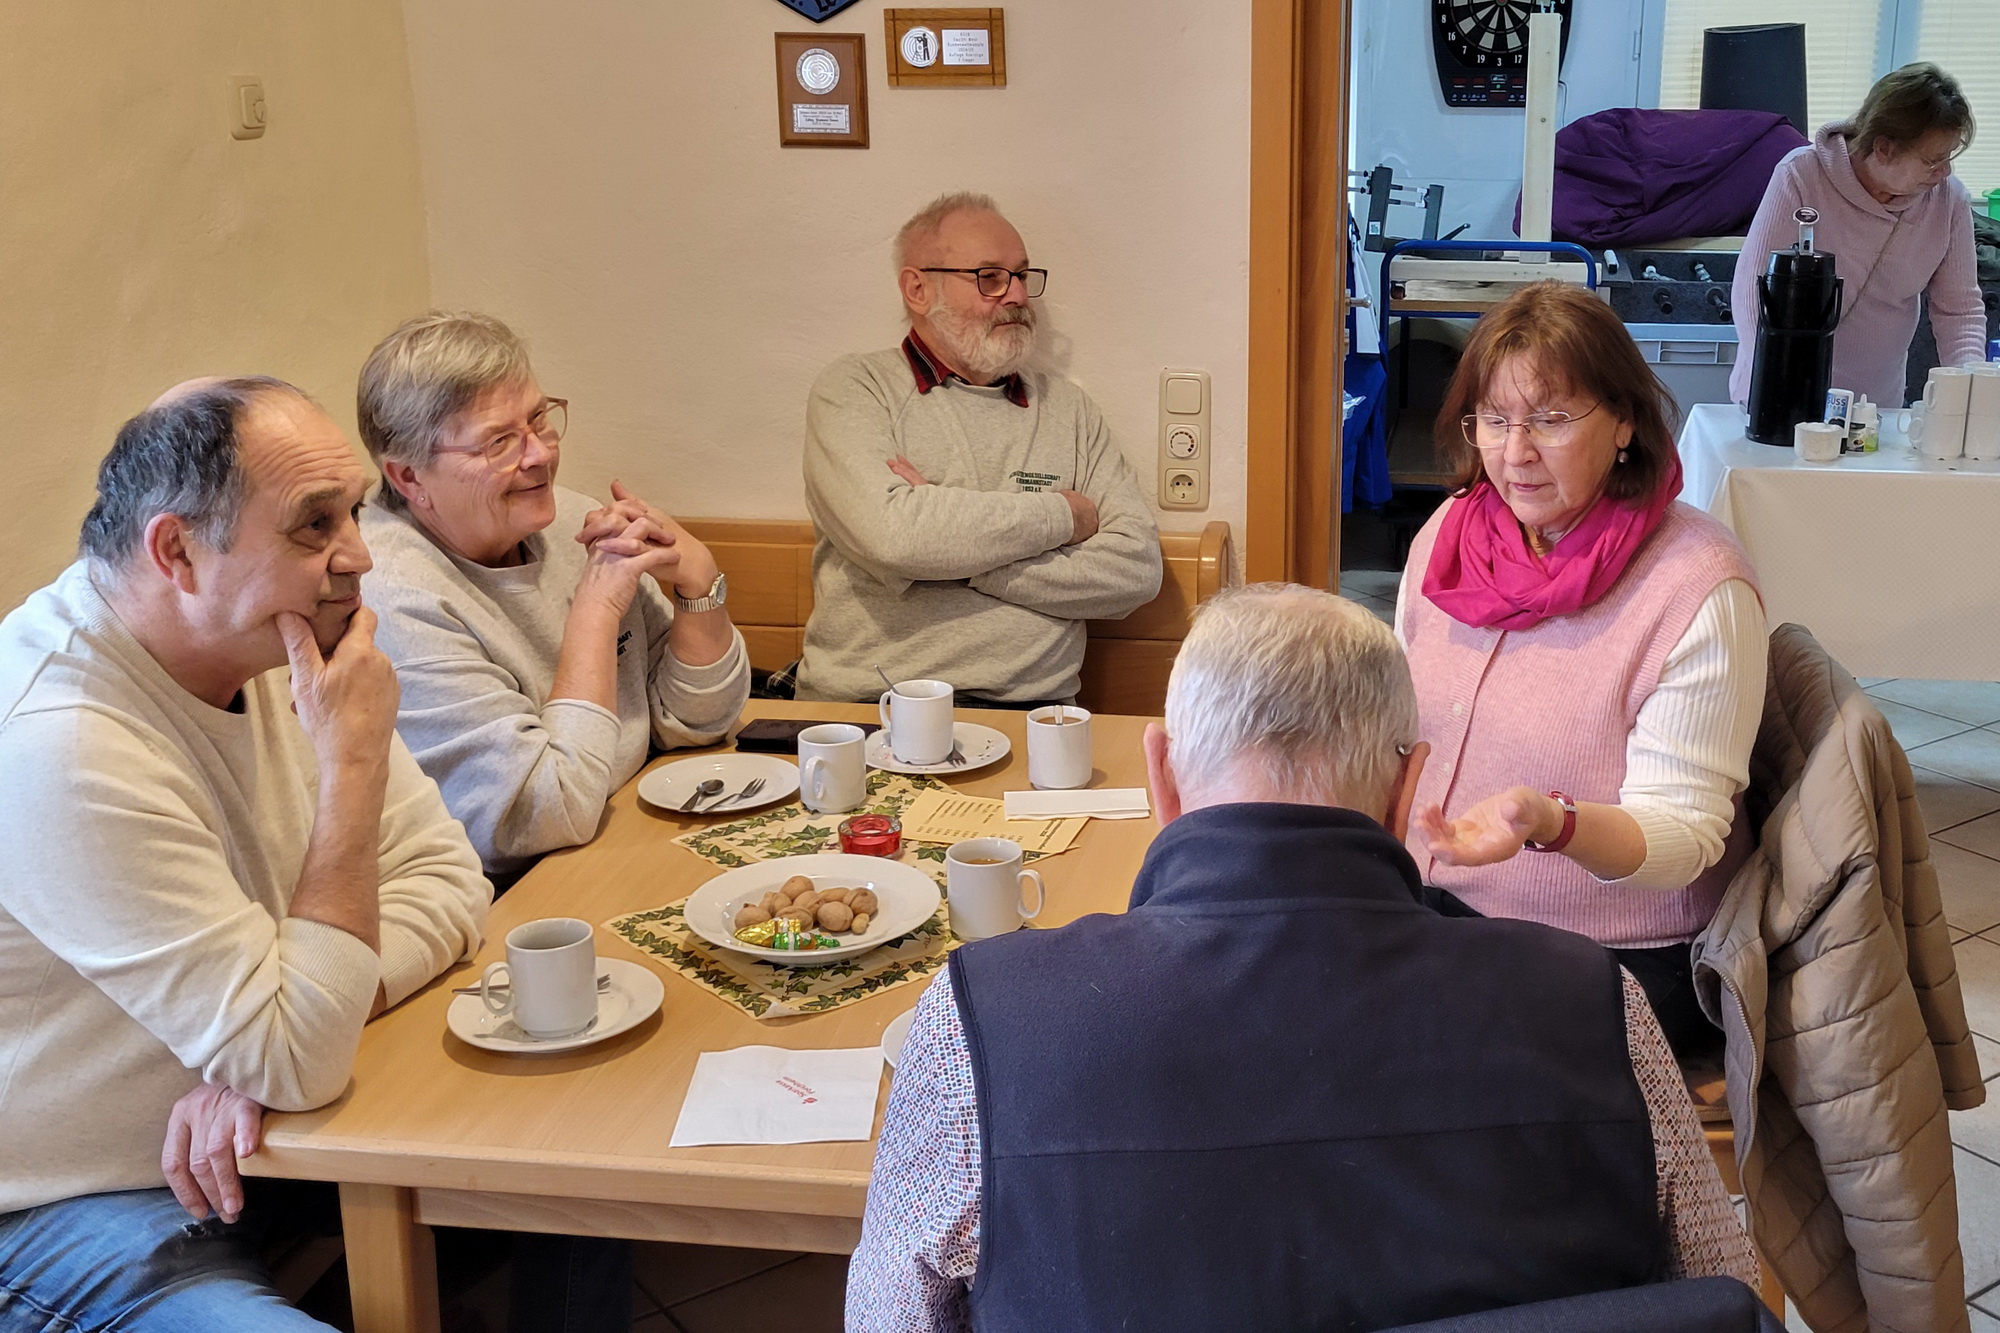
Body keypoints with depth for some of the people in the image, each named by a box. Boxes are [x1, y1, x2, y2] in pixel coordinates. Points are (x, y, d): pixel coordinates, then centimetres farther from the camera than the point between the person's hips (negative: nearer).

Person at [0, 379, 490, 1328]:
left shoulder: (270, 640, -3)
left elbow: (446, 881, -3)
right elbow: (296, 1062, -28)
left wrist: (276, 1042, -20)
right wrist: (354, 761, -27)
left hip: (250, 1152, 7)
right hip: (81, 1210, -7)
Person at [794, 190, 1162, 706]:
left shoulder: (1067, 408, 17)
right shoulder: (853, 389, 6)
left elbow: (1138, 570, 4)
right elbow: (888, 534, -15)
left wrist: (962, 554, -7)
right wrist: (1062, 515, -3)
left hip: (1027, 709, 3)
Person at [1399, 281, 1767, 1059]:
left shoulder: (1700, 587, -15)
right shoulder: (1451, 531, 4)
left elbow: (1682, 835, -15)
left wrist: (1550, 821, -35)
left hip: (1617, 962, -5)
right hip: (1433, 904, 6)